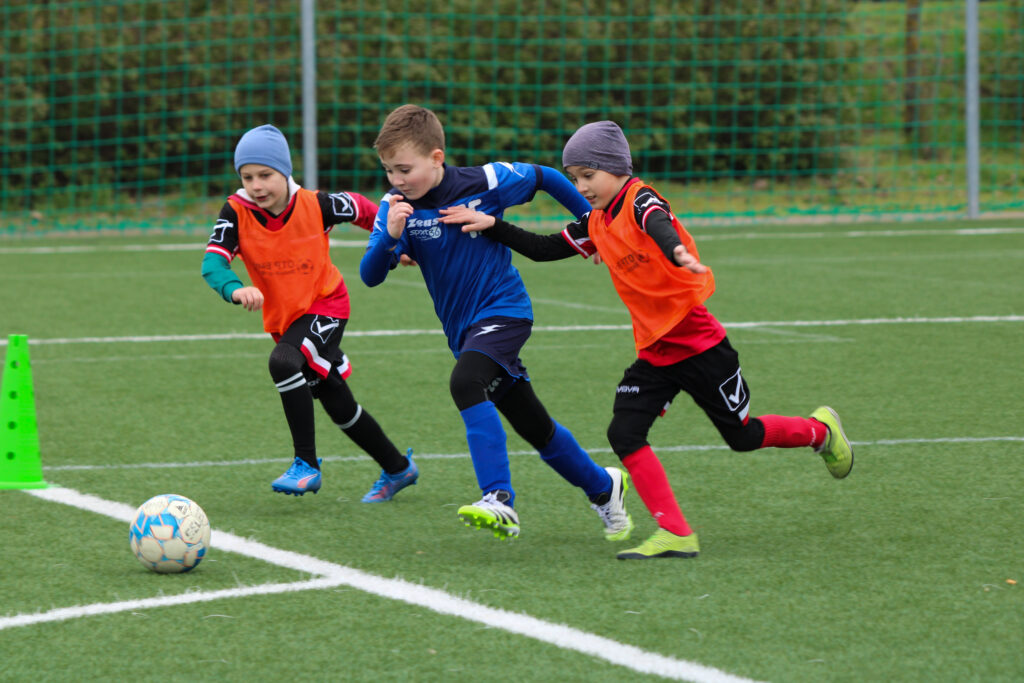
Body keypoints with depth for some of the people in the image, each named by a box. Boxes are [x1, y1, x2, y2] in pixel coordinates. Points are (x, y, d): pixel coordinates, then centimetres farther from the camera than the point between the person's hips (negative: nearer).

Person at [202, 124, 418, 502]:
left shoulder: (316, 205, -19)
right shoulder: (236, 212, -16)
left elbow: (361, 209, 1)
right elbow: (213, 261, -29)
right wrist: (235, 289, -49)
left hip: (325, 305, -4)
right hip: (283, 317, 4)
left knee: (283, 362, -31)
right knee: (339, 408, 13)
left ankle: (307, 464, -23)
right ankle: (397, 468, 34)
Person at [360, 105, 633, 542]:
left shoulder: (486, 183, -15)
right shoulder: (396, 206, -8)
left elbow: (544, 178, 3)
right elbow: (370, 276, -14)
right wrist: (390, 237, -34)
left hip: (503, 311, -5)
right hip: (463, 328, 5)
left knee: (465, 383, -32)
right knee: (534, 428, 15)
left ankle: (499, 500, -36)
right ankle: (602, 486, 37)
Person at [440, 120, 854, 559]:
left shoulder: (640, 199, -16)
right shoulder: (596, 225, 7)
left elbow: (659, 224, -39)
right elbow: (542, 250, 13)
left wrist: (677, 253, -61)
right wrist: (491, 226, 1)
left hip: (699, 344, -7)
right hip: (653, 353, 7)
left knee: (743, 437, 7)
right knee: (624, 433, -12)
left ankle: (820, 431, 36)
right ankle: (675, 534, -11)